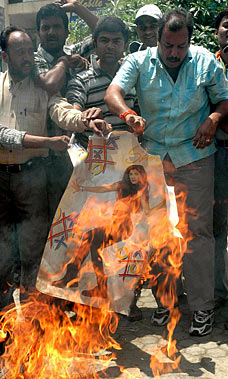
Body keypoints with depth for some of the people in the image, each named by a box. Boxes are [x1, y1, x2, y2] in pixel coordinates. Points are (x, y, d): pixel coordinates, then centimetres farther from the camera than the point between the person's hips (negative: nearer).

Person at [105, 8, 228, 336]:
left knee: (197, 230, -3)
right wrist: (127, 114, -37)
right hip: (154, 156, 2)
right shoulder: (139, 62, -1)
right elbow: (112, 93, -15)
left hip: (195, 155, -1)